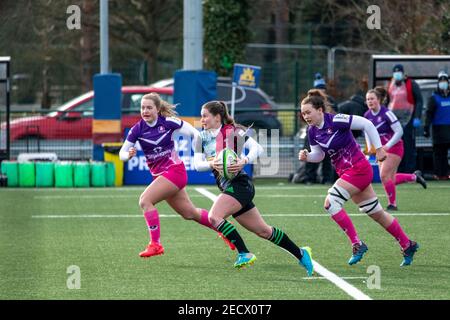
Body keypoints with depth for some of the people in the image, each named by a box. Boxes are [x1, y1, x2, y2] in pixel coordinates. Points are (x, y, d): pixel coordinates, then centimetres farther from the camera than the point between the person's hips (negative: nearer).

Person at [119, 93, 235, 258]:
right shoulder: (137, 129, -2)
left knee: (145, 200, -22)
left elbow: (194, 133, -3)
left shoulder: (168, 122, -13)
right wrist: (128, 154, -22)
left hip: (174, 171, -6)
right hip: (159, 175, 6)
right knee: (190, 213, 15)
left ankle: (155, 244, -16)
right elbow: (122, 153, 0)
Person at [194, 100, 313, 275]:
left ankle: (244, 254, -18)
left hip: (239, 184, -7)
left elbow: (257, 148, -14)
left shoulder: (232, 131, -7)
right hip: (227, 186, 7)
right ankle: (300, 254, 23)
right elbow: (197, 164, -1)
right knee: (262, 230, 11)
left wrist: (244, 161, -30)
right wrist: (211, 164, -21)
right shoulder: (202, 138, 10)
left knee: (214, 216, -25)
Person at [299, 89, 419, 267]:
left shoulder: (336, 120, -21)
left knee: (331, 202, -19)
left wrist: (379, 148, -13)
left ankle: (357, 244, -12)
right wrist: (307, 157, -9)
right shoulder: (312, 131, 1)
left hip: (358, 168, -8)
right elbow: (318, 154, 13)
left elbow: (367, 124, -16)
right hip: (346, 172, 8)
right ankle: (407, 245, 27)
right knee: (377, 213, 14)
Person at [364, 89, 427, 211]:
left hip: (394, 147, -7)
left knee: (384, 176, -14)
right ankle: (415, 176, 31)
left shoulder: (386, 113, -20)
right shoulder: (367, 116, -1)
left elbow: (399, 131, -19)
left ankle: (392, 204, 1)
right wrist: (369, 147, -1)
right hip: (382, 149, 7)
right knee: (391, 179, 7)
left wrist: (388, 146, -26)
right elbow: (367, 132, 15)